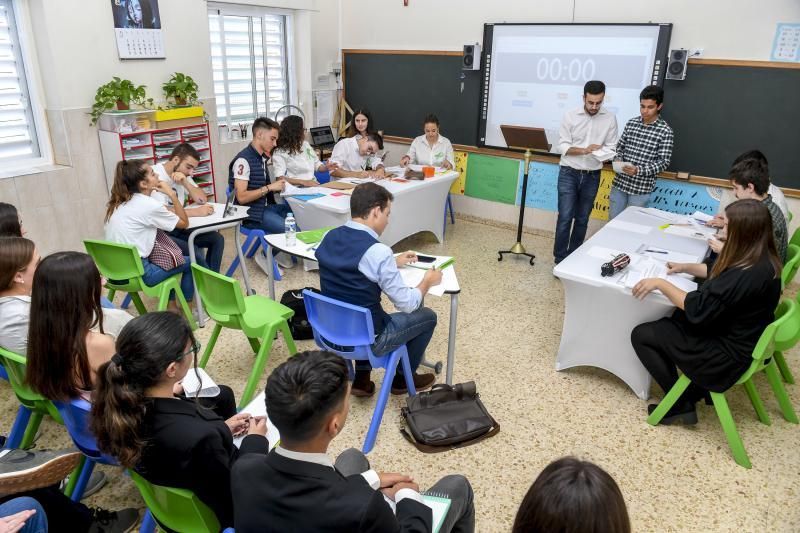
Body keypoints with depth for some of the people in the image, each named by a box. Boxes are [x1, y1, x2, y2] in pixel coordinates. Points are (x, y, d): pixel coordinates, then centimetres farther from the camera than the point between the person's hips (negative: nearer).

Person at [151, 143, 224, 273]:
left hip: (178, 228, 8)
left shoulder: (183, 175, 5)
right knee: (194, 254, -27)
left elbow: (202, 199, 1)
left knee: (217, 239, -3)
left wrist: (185, 182, -15)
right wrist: (196, 212, -29)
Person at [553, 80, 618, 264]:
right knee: (565, 217, -5)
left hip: (592, 176, 2)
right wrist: (584, 150, -23)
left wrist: (598, 152, -22)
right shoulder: (570, 116, -5)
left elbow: (611, 148, 0)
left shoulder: (610, 118, -1)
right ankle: (559, 259, 4)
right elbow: (563, 146, -7)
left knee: (582, 219, 10)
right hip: (569, 173, -2)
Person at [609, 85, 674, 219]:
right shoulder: (631, 123, 5)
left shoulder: (665, 131, -8)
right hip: (619, 183, 4)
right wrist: (618, 160, -7)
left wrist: (638, 170, -23)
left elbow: (664, 162, -10)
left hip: (641, 188, -4)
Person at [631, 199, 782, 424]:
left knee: (641, 335, -5)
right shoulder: (761, 259, -3)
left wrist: (660, 283, -18)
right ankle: (698, 389, 23)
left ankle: (681, 404, 6)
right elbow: (718, 273, 16)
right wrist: (686, 267, 8)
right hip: (738, 336, 10)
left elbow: (697, 307, -27)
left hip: (729, 353, -10)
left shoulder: (747, 275, -33)